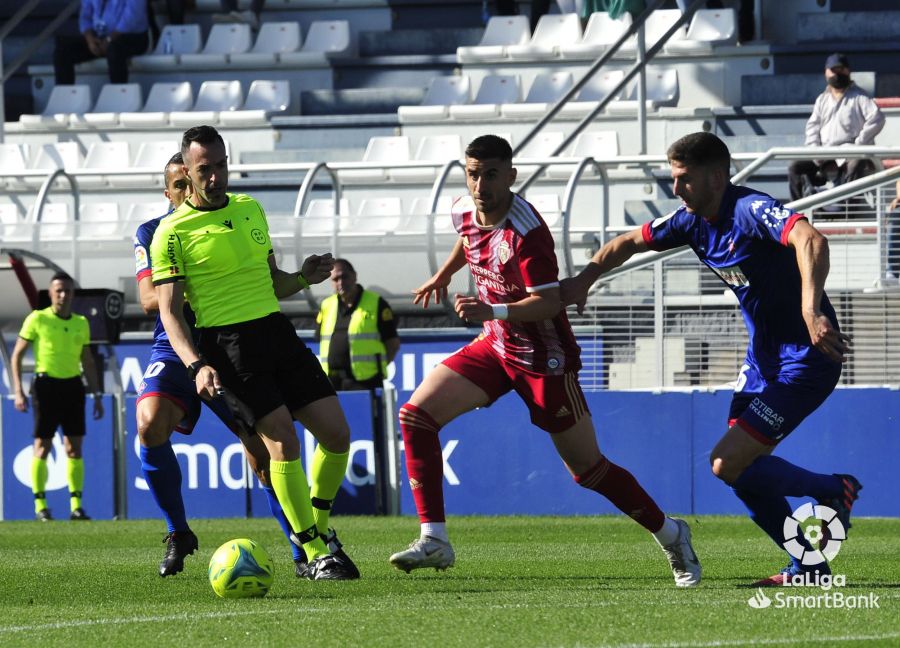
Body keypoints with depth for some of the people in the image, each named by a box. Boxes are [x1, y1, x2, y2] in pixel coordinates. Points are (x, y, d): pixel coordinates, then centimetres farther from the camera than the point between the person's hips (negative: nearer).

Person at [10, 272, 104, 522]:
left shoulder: (81, 323, 11)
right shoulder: (37, 319, -2)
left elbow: (88, 362, 19)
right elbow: (17, 354, 0)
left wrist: (97, 396, 15)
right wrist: (18, 391, -8)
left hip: (73, 386, 4)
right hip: (46, 384, -4)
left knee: (75, 447, 2)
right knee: (42, 446, -3)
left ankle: (76, 505, 4)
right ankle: (40, 505, 3)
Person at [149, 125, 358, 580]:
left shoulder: (251, 210, 15)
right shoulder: (173, 232, -3)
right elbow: (169, 312, -7)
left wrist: (302, 278, 3)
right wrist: (196, 366, -20)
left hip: (276, 332, 6)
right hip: (226, 345, -6)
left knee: (336, 432, -1)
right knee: (282, 438, -17)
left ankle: (316, 527, 21)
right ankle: (316, 554, -9)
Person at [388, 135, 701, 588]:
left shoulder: (526, 231, -27)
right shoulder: (464, 211, -4)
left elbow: (549, 303, -30)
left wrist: (492, 311, -42)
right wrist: (443, 276, 36)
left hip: (543, 358, -7)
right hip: (495, 345, 7)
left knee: (588, 470, 0)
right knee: (416, 415, -10)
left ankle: (671, 536, 21)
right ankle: (435, 540, -10)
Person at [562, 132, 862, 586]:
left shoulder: (752, 210, -23)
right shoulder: (693, 221, 3)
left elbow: (811, 241, -42)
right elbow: (629, 242, 20)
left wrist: (811, 312, -54)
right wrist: (583, 280, 9)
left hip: (804, 360, -9)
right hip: (763, 357, 9)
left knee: (727, 464, -12)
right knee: (741, 468, 7)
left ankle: (834, 490, 9)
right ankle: (807, 564, 19)